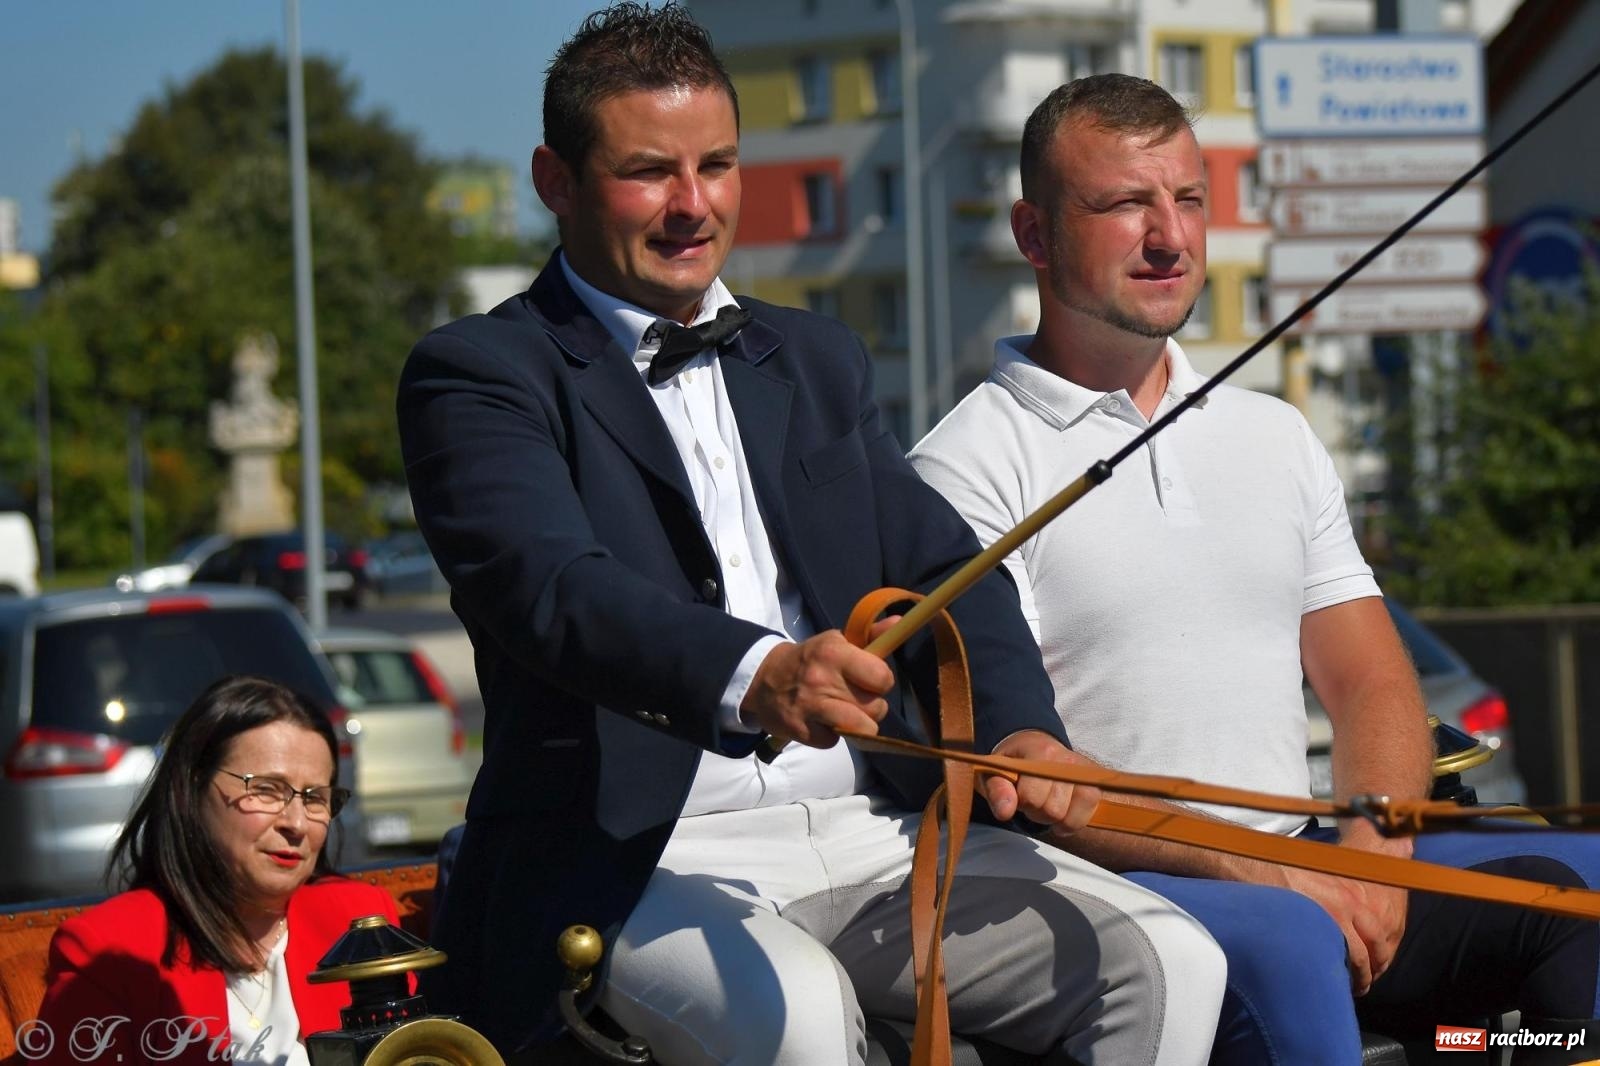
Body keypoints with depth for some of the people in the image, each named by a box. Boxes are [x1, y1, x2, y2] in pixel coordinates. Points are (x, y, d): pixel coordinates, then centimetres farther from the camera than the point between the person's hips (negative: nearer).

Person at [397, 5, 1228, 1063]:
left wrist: (1017, 726, -8)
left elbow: (940, 568, 15)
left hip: (868, 830, 6)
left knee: (1170, 961, -14)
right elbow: (549, 584, -18)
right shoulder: (481, 375, 1)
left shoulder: (818, 362, 23)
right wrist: (754, 676, -38)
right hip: (634, 859, -6)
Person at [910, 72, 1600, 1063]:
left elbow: (1371, 681, 16)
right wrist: (1252, 870, -19)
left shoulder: (1275, 436, 21)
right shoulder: (971, 467, 0)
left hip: (1303, 869, 6)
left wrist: (1371, 849, -7)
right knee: (1282, 944, -37)